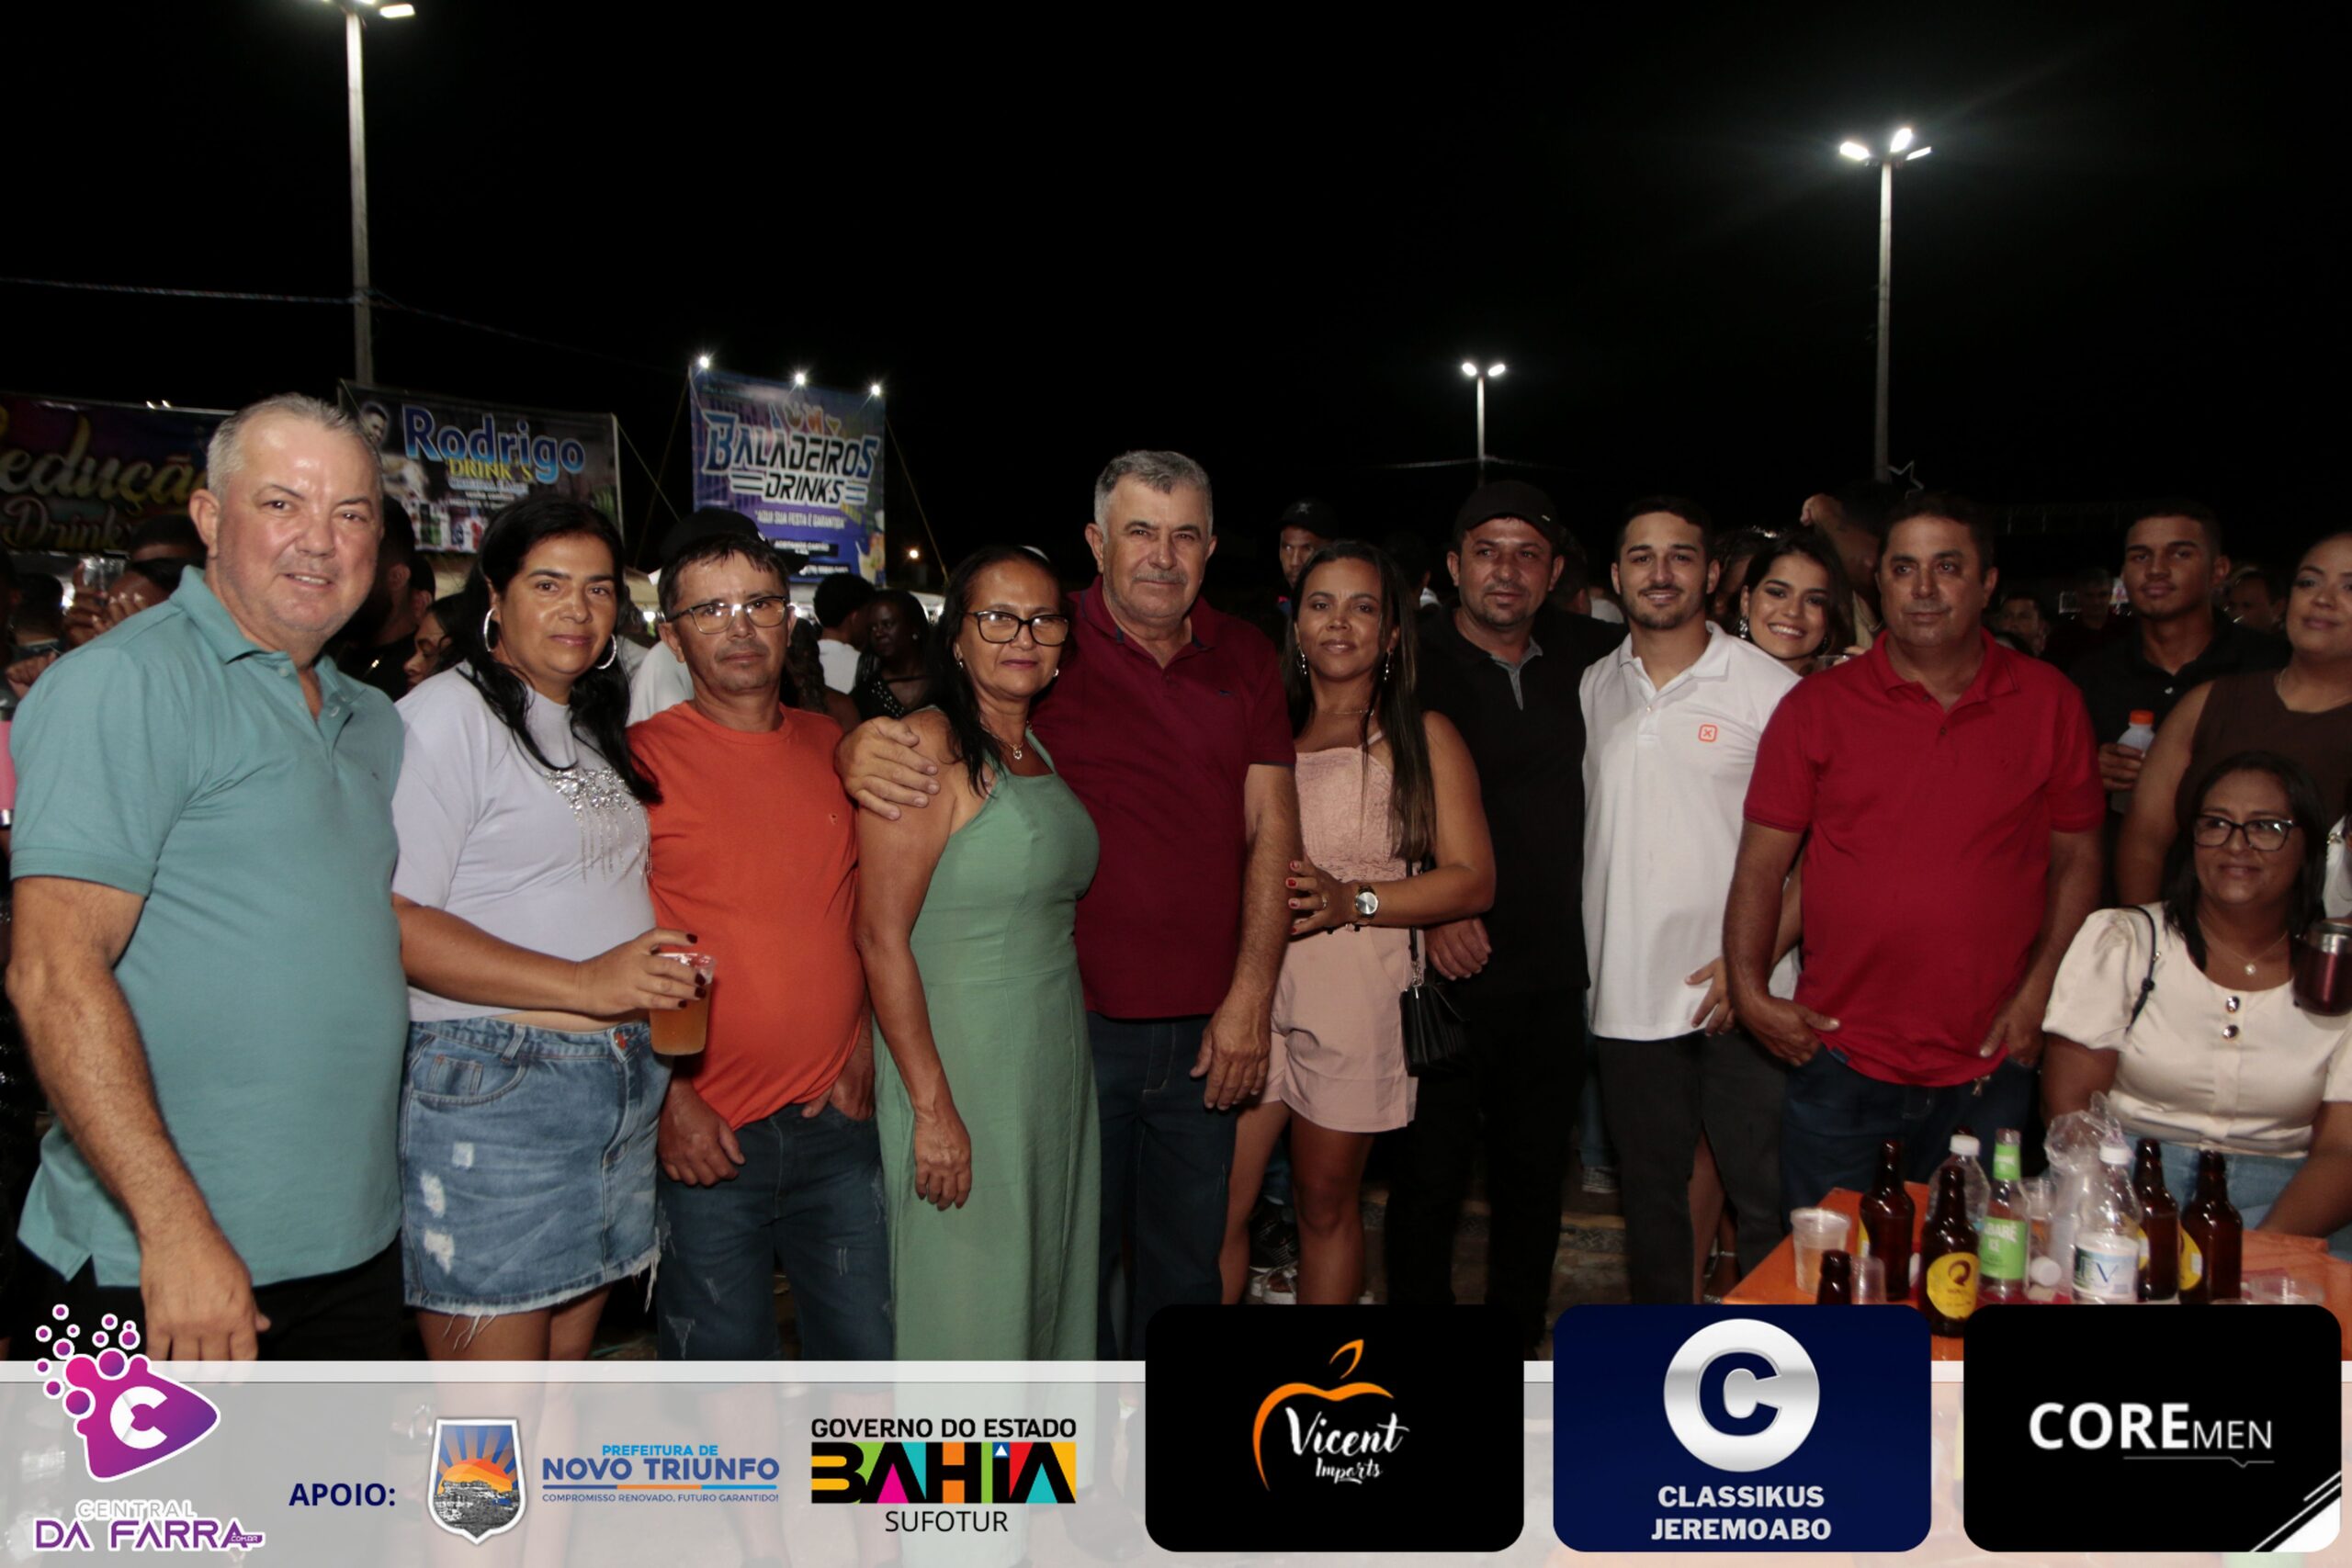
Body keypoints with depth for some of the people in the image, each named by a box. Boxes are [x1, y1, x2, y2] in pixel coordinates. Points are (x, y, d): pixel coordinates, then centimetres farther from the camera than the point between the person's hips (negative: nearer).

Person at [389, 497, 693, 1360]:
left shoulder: (596, 724, 19)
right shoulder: (446, 714, -8)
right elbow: (394, 922, -17)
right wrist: (583, 983, -22)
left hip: (618, 1087, 8)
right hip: (488, 1091, -8)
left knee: (569, 1363, 14)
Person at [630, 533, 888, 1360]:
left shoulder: (830, 746, 9)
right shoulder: (639, 757, -6)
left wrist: (864, 1045, 7)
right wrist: (668, 1096, -11)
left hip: (835, 1117, 4)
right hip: (701, 1135, -4)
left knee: (870, 1360, 11)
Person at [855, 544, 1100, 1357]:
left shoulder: (1043, 753, 11)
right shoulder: (928, 746, -13)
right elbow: (881, 936, -18)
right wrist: (933, 1105, -19)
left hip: (1057, 1066, 8)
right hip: (958, 1067, -7)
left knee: (1049, 1283, 16)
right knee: (962, 1298, 3)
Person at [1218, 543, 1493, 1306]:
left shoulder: (1423, 736, 7)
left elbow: (1473, 879, 0)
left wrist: (1352, 900, -13)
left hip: (1357, 997, -2)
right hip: (1248, 984, 2)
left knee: (1328, 1202, 8)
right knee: (1216, 1207, -3)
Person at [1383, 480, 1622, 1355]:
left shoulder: (1583, 660, 7)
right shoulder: (1414, 673, -4)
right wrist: (1430, 913, -16)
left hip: (1554, 973, 4)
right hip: (1448, 975, -3)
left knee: (1535, 1175, 13)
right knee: (1431, 1175, 4)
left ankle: (1517, 1344, 30)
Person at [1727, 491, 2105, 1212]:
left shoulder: (2048, 702, 4)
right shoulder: (1817, 706, 1)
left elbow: (2077, 859, 8)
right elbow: (1762, 863, 1)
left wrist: (2038, 994, -2)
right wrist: (1750, 991, -9)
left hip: (1987, 1074, 1)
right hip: (1841, 1063, -1)